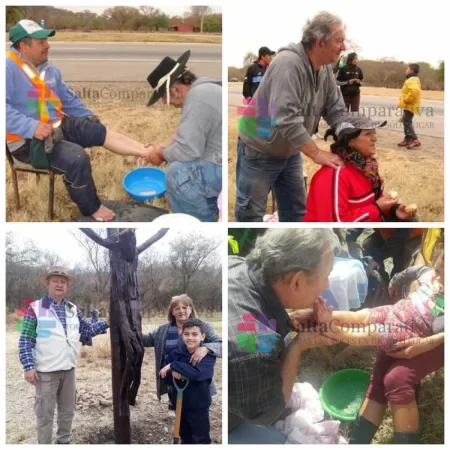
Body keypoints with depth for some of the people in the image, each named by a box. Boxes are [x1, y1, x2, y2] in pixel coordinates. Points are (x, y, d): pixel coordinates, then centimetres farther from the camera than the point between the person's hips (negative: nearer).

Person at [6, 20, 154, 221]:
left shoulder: (49, 69, 11)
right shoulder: (8, 68, -15)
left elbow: (69, 100, 23)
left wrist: (91, 119, 17)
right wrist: (32, 127, -34)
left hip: (57, 126, 8)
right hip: (27, 139, -8)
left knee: (99, 131, -8)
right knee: (76, 157, -27)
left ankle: (149, 152, -12)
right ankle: (92, 208, -8)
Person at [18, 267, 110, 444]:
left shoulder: (73, 310, 9)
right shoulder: (36, 308, -8)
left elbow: (86, 331, 12)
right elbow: (26, 340, -9)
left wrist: (105, 324, -2)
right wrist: (28, 366, -15)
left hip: (69, 369, 6)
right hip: (46, 371, -6)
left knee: (67, 410, 17)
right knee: (45, 413, 3)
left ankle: (64, 441, 32)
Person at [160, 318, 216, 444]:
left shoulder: (208, 355, -15)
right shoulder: (177, 353, -4)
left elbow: (197, 373, -32)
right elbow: (163, 372, 2)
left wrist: (173, 365, -28)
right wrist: (173, 373, -20)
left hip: (199, 406, -4)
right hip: (180, 403, 4)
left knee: (201, 440, 5)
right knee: (185, 438, 23)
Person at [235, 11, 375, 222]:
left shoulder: (325, 69, -4)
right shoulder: (288, 63, -28)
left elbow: (336, 111, 0)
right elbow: (285, 119, -35)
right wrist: (317, 154, -31)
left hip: (290, 153, 8)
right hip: (259, 151, -8)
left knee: (295, 210, 13)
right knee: (251, 211, 3)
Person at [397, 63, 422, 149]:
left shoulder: (412, 80, -18)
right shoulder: (412, 79, 17)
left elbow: (415, 91, -36)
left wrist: (406, 100, -25)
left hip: (409, 106, -11)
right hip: (408, 105, 11)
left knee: (407, 123, -11)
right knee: (406, 122, 14)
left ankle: (415, 140, -13)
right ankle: (407, 140, 19)